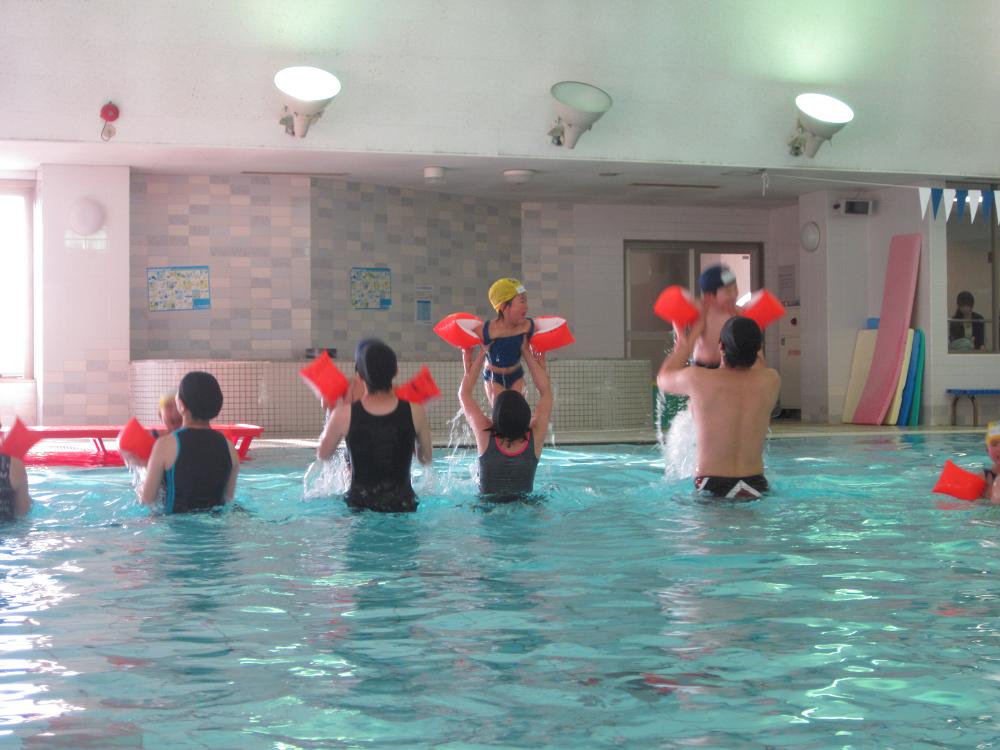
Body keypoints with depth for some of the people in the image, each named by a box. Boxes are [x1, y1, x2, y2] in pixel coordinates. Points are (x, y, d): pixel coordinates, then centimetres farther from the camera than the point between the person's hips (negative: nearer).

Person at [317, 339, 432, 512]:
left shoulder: (344, 414, -10)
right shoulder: (414, 411, -9)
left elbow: (322, 455, 7)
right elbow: (426, 458, 6)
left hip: (359, 505, 0)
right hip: (402, 504, 0)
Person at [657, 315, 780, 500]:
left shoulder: (697, 380, -11)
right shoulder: (771, 381, -3)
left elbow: (663, 378, 14)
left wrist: (688, 338, 23)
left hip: (711, 488, -3)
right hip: (756, 485, 3)